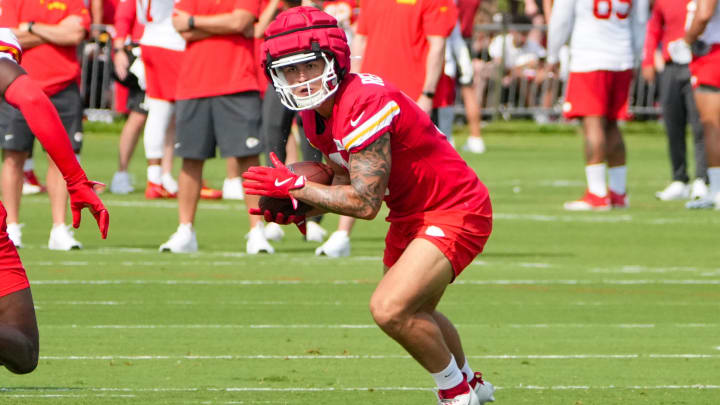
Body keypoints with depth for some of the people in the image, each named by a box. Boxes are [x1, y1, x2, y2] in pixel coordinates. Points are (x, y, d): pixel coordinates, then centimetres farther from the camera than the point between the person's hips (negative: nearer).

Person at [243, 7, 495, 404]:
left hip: (455, 212, -10)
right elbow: (345, 181, 9)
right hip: (410, 215, 10)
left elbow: (364, 202, -31)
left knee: (390, 310, -23)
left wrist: (294, 186, -25)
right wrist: (299, 211, -8)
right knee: (414, 319, 26)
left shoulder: (364, 104, -30)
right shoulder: (317, 114, -1)